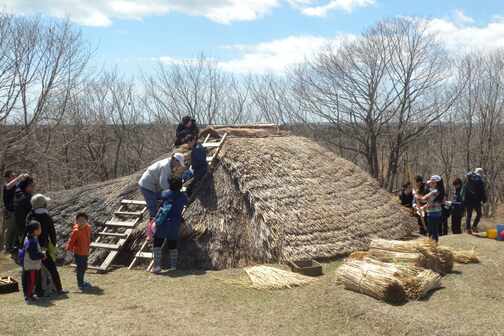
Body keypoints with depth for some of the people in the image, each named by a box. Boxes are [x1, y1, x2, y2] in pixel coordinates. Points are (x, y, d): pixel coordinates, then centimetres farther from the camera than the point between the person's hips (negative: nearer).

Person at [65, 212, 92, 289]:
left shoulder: (88, 228, -3)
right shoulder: (76, 231, -23)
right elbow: (71, 241, -19)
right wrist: (69, 252, -19)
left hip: (85, 252, 7)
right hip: (78, 253, -7)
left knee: (84, 267, 20)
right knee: (80, 268, 3)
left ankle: (82, 281, 37)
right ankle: (80, 284, 17)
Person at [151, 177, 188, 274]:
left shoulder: (165, 193, 0)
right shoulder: (183, 196, 4)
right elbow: (186, 202, 26)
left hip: (163, 223, -2)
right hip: (175, 225, 3)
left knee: (157, 244, 3)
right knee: (172, 245, 12)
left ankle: (157, 266, -4)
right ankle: (173, 266, 15)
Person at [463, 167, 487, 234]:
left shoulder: (469, 177, 7)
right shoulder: (480, 180, -4)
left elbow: (464, 188, 8)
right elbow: (483, 191, -3)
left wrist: (463, 197, 12)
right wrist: (484, 200, 8)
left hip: (467, 199, 4)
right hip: (476, 200, -4)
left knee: (469, 214, 10)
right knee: (479, 213, 12)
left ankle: (468, 228, 2)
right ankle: (474, 226, 0)